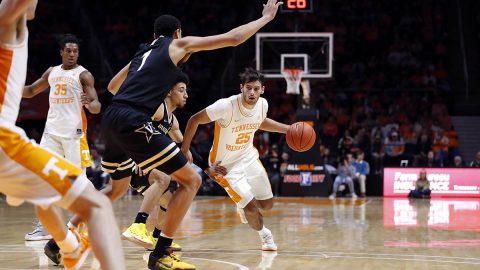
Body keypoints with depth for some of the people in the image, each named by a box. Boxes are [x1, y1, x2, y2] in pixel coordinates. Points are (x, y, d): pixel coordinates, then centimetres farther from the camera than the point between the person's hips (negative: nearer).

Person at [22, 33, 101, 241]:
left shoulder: (83, 75, -4)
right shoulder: (52, 72, 13)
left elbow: (97, 107, -13)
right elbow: (30, 92, 24)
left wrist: (90, 104, -37)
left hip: (74, 132, -5)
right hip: (51, 131, 5)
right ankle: (44, 226, 2)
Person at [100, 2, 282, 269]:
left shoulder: (142, 52, 27)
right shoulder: (178, 45, 10)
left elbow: (112, 86, 37)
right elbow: (232, 38, 9)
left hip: (111, 118, 8)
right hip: (133, 122, -8)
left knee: (119, 188, 29)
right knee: (191, 180, -1)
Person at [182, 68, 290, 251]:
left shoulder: (263, 104, -12)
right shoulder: (226, 106, -31)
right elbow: (194, 120, -19)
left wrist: (288, 129, 5)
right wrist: (185, 150, -17)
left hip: (249, 157, 6)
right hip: (226, 165, -6)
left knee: (267, 204, 12)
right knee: (251, 208, -11)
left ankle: (244, 206, 47)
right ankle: (263, 233, 23)